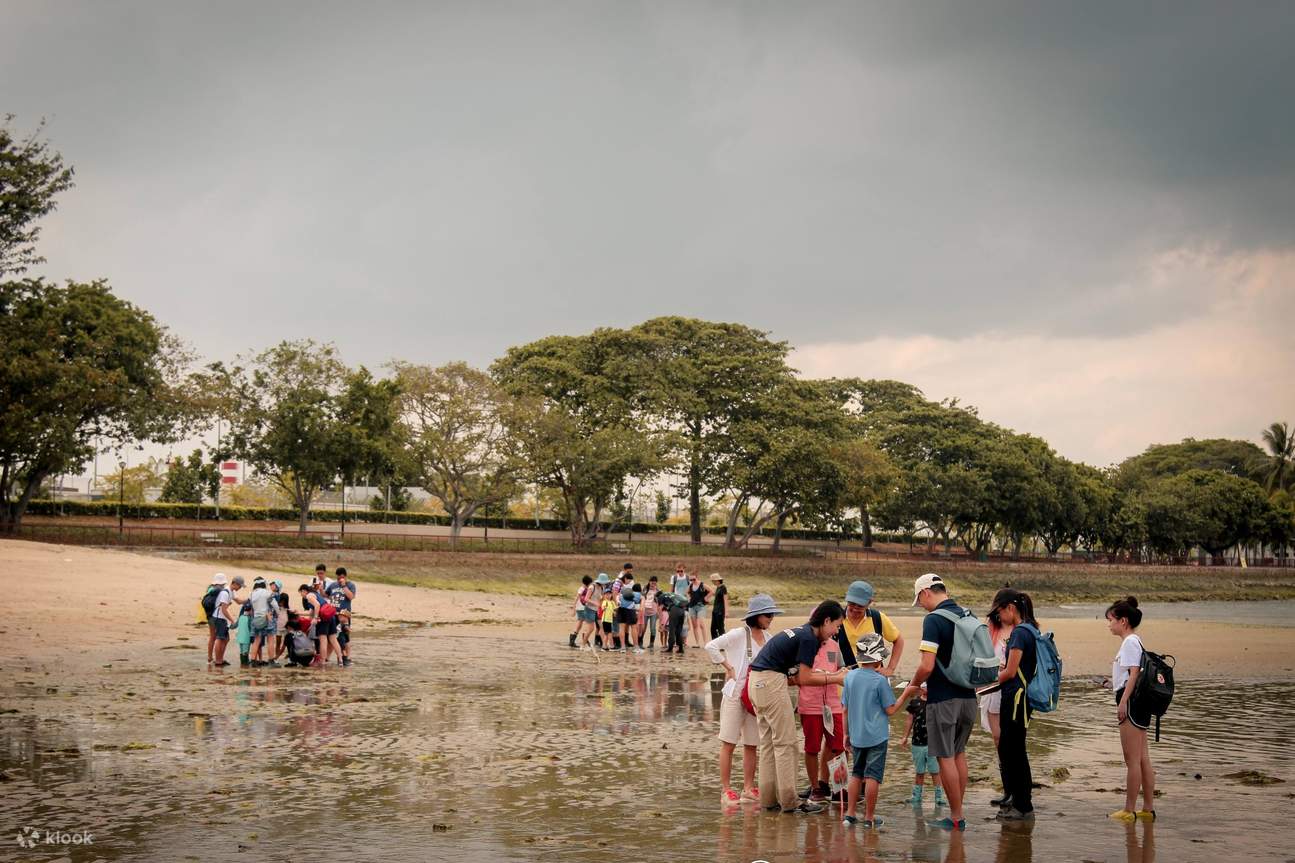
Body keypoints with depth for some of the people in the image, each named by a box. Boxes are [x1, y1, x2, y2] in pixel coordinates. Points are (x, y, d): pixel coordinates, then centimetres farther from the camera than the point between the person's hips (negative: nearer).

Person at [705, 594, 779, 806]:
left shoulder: (767, 638, 9)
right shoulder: (739, 634, -11)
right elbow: (711, 646, -17)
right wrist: (728, 667, -12)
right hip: (735, 694, -6)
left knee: (751, 745, 9)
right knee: (729, 743, 0)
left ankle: (749, 789, 17)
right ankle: (726, 790, 4)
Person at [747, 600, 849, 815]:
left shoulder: (801, 632, 18)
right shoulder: (809, 638, -11)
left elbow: (797, 675, 15)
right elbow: (804, 679, -9)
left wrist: (832, 675, 14)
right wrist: (835, 679, -2)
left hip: (757, 681, 10)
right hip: (771, 682, -10)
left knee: (768, 742, 13)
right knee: (785, 742, -4)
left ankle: (769, 798, 16)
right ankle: (789, 801, -1)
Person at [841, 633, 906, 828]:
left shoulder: (850, 677, 1)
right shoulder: (880, 680, -13)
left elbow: (845, 709, 7)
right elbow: (890, 710, -8)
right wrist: (905, 695, 3)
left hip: (856, 736, 5)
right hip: (876, 737, -5)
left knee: (856, 774, 16)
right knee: (872, 776, 1)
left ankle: (850, 813, 15)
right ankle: (869, 817, 5)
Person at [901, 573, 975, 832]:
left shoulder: (933, 620, -16)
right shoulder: (968, 615, 8)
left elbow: (927, 666, -22)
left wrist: (913, 685, -1)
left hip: (944, 700, -8)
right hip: (968, 696, 8)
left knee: (945, 758, 1)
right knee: (959, 754, 17)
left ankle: (956, 818, 4)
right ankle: (958, 814, 21)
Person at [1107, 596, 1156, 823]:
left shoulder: (1130, 642, -12)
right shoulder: (1134, 641, 18)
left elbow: (1133, 674, -19)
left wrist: (1123, 702, -20)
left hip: (1131, 702, -10)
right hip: (1139, 703, 10)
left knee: (1132, 760, -5)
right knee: (1143, 758, 11)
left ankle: (1129, 810, -2)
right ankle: (1148, 808, 14)